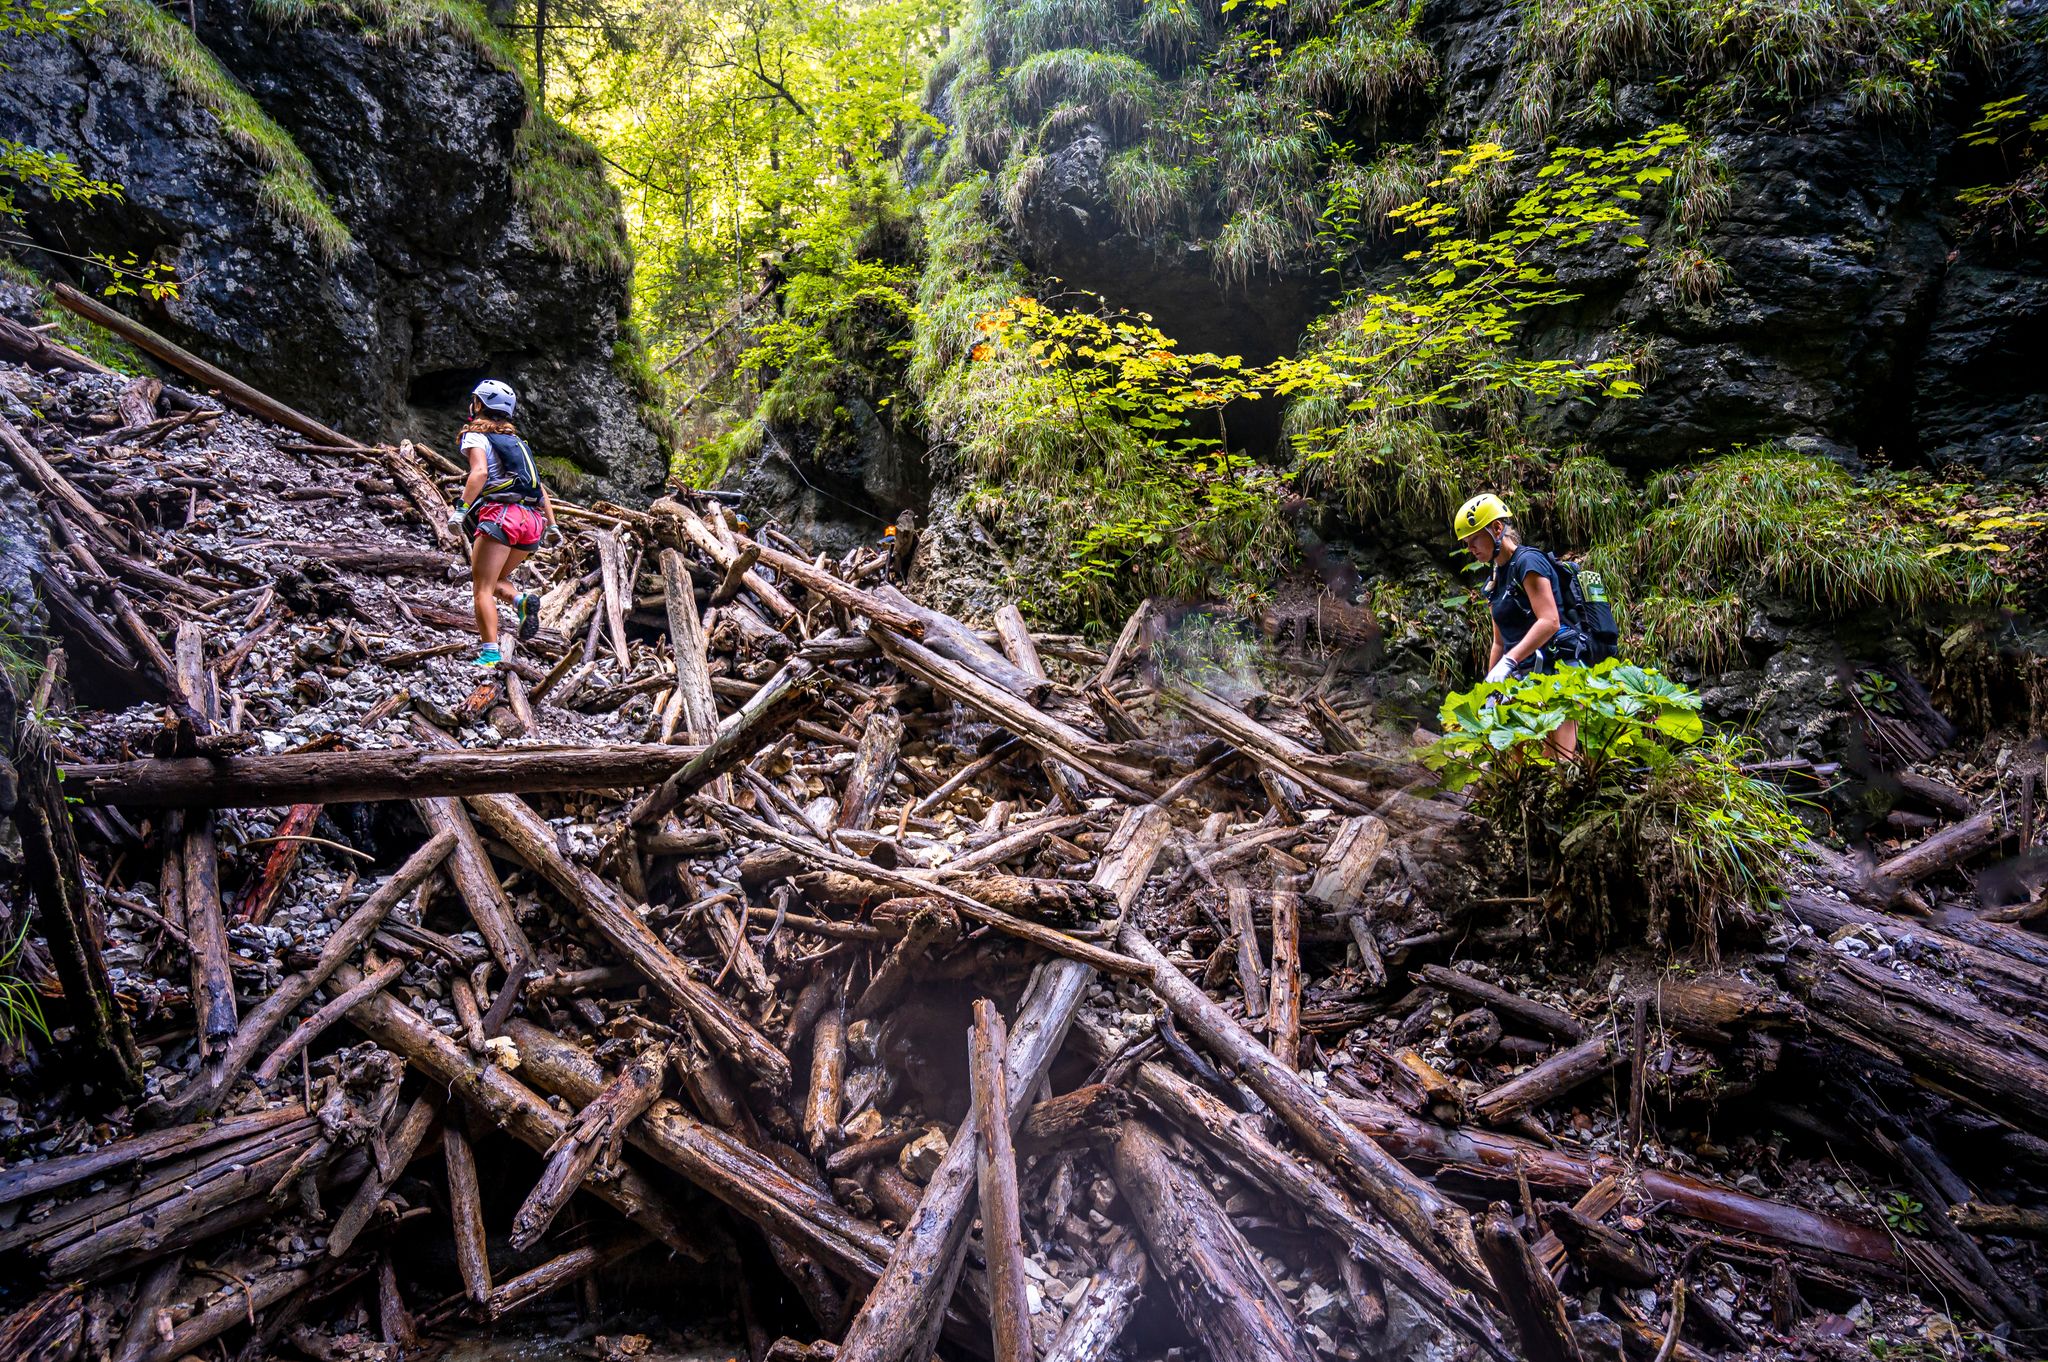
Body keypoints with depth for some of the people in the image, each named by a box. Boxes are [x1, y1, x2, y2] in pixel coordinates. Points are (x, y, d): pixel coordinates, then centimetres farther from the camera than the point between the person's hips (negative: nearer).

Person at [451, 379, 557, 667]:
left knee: (483, 588, -4)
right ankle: (522, 600, -9)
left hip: (500, 515, -7)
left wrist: (461, 509, -20)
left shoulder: (475, 435, 6)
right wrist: (552, 525, 23)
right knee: (494, 581, 21)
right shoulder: (516, 441, 26)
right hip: (532, 520, 7)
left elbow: (480, 472, -14)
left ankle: (490, 655, -15)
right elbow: (540, 488, 22)